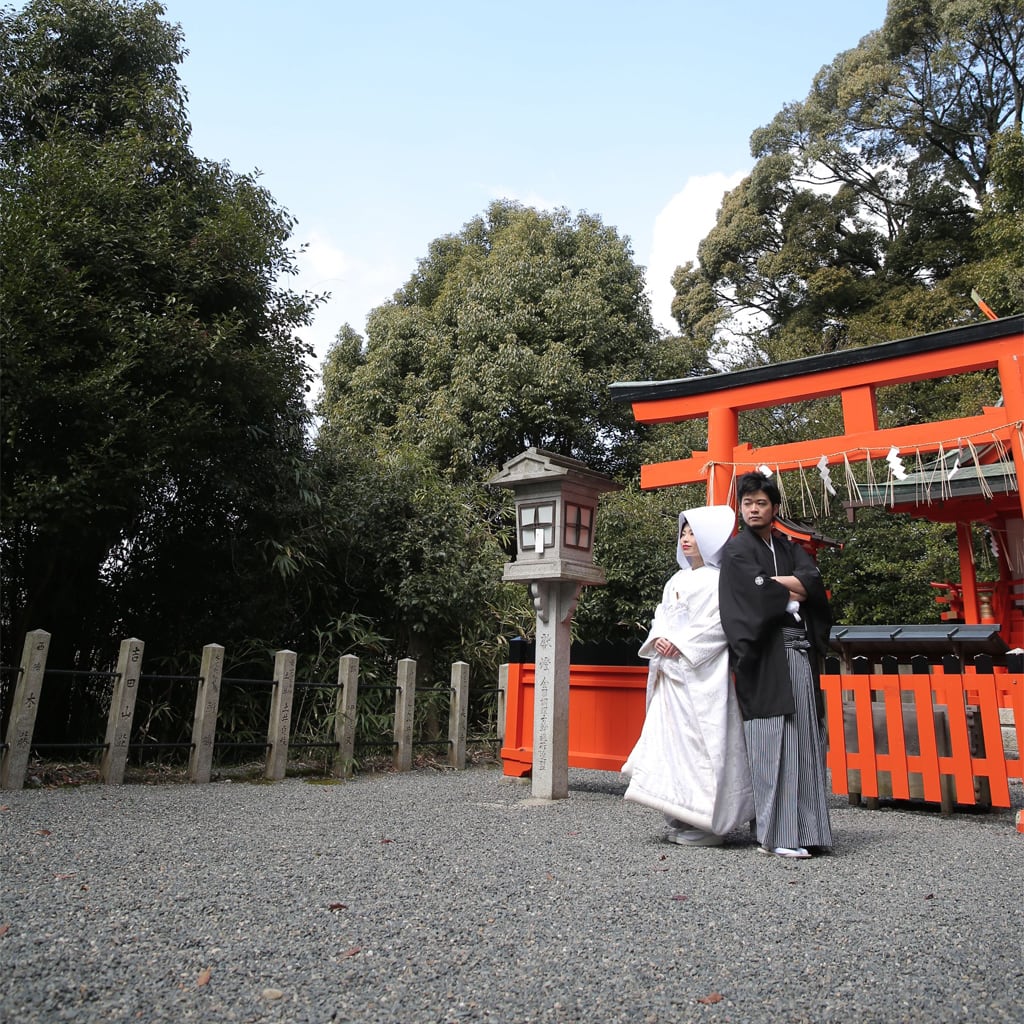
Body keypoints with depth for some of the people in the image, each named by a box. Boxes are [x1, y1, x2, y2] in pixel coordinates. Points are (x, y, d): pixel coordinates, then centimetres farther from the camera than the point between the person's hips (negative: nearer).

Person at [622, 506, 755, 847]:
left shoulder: (718, 580, -4)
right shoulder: (676, 580, 20)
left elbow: (716, 625, -13)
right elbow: (660, 615, 18)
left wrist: (680, 646, -15)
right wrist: (660, 639, -2)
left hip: (701, 674, -8)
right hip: (670, 672, 8)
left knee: (699, 741, -7)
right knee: (671, 739, 7)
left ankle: (705, 825, 2)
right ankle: (681, 821, 15)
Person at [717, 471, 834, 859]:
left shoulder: (789, 547, 20)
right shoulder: (737, 548, 5)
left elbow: (813, 580, 2)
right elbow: (755, 592, -11)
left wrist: (770, 581, -9)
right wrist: (792, 596, 0)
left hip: (798, 651, 5)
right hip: (766, 655, -5)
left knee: (803, 736, 3)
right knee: (773, 740, -8)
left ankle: (803, 828, 10)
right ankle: (778, 834, -4)